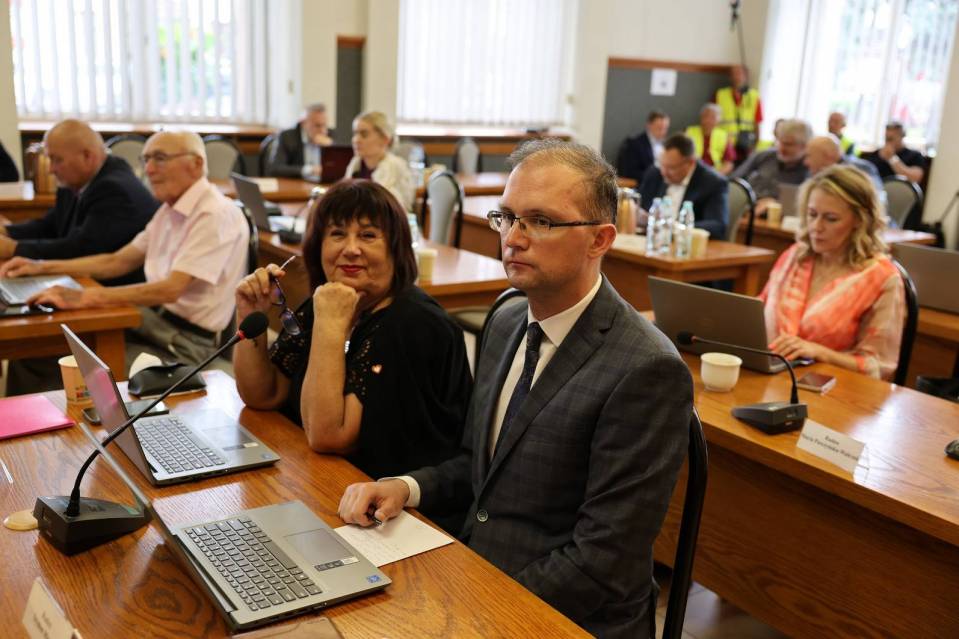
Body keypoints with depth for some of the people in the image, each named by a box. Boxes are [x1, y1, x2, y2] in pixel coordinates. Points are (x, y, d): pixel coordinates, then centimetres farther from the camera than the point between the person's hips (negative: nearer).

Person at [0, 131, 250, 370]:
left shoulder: (216, 214, -17)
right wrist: (43, 267, 12)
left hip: (187, 341, -8)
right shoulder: (171, 209, 14)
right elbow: (117, 262, 18)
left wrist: (85, 297, -29)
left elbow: (170, 289, -26)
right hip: (152, 318, 9)